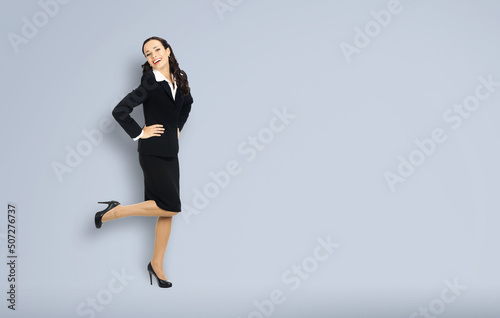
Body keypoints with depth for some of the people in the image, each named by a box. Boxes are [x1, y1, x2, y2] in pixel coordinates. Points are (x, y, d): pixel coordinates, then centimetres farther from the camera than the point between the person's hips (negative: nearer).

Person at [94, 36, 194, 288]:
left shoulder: (180, 78, 6)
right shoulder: (151, 83, -14)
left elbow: (187, 104, 27)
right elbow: (119, 111, -18)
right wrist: (138, 134, -13)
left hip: (171, 151, 7)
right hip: (153, 152, -7)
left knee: (167, 212, 8)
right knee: (171, 207, -11)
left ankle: (156, 264, 19)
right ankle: (115, 211, 2)